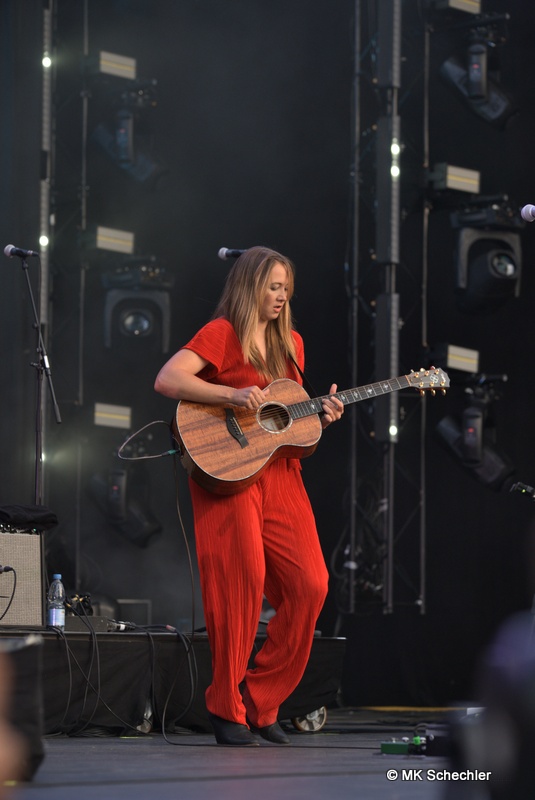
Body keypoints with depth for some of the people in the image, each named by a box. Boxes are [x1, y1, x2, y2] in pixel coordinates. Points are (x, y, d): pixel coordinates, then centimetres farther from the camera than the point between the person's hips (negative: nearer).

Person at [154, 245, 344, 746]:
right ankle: (227, 710, -2)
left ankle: (262, 703, 7)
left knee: (310, 585, -4)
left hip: (280, 474, 7)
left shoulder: (289, 343, 20)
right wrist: (232, 395, -23)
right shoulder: (222, 333, -2)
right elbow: (166, 380, -15)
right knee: (243, 583, -13)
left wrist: (323, 417, 6)